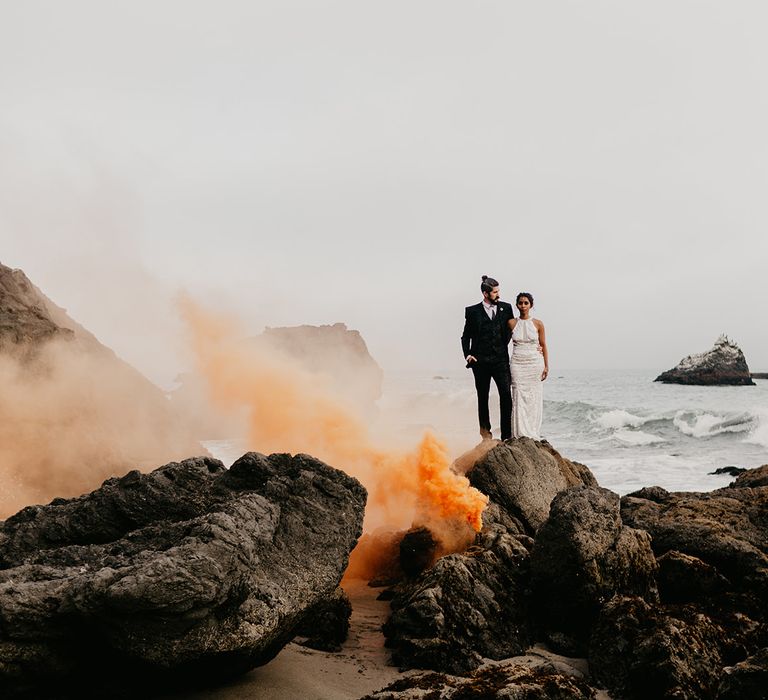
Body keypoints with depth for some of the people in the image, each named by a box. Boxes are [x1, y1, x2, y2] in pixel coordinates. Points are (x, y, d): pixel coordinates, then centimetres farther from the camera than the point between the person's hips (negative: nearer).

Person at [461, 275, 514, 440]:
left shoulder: (506, 308, 7)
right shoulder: (473, 311, 3)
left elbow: (511, 329, 14)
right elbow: (466, 336, 7)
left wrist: (504, 345, -2)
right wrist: (467, 354, -6)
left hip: (500, 359, 1)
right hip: (480, 360, 0)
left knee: (506, 394, -10)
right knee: (482, 396, 10)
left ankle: (507, 435, -7)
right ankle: (485, 428, 30)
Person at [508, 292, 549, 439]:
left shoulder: (538, 324, 3)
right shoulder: (512, 323, 3)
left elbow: (543, 346, 7)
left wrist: (546, 366, 3)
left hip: (535, 364, 0)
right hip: (517, 364, 0)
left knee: (534, 398, 1)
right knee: (519, 397, -5)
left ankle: (533, 434, 9)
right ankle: (521, 434, -1)